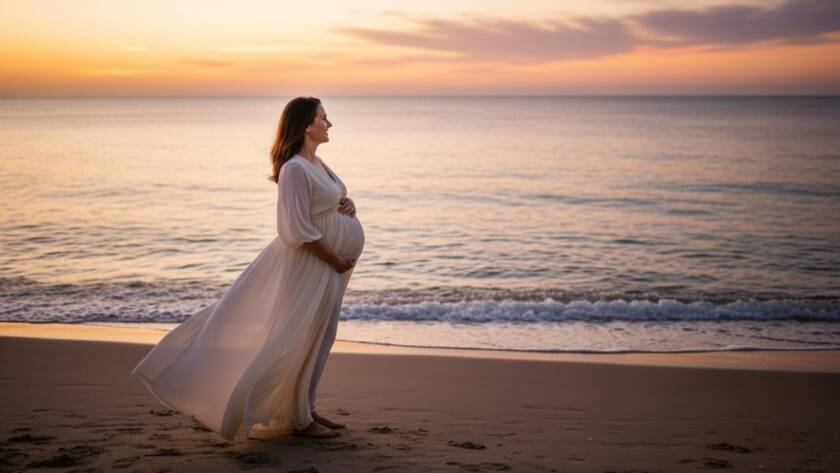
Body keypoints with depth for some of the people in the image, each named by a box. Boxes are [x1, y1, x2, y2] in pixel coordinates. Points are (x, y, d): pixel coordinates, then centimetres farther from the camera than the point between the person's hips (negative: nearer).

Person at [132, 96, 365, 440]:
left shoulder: (315, 163, 11)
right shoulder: (295, 169, -19)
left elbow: (330, 203, 24)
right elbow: (299, 230, -23)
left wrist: (348, 205, 1)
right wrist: (335, 260, -16)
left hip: (324, 266, 10)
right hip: (308, 265, -10)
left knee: (315, 340, 16)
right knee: (298, 341, 1)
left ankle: (305, 410, 28)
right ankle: (299, 420, 11)